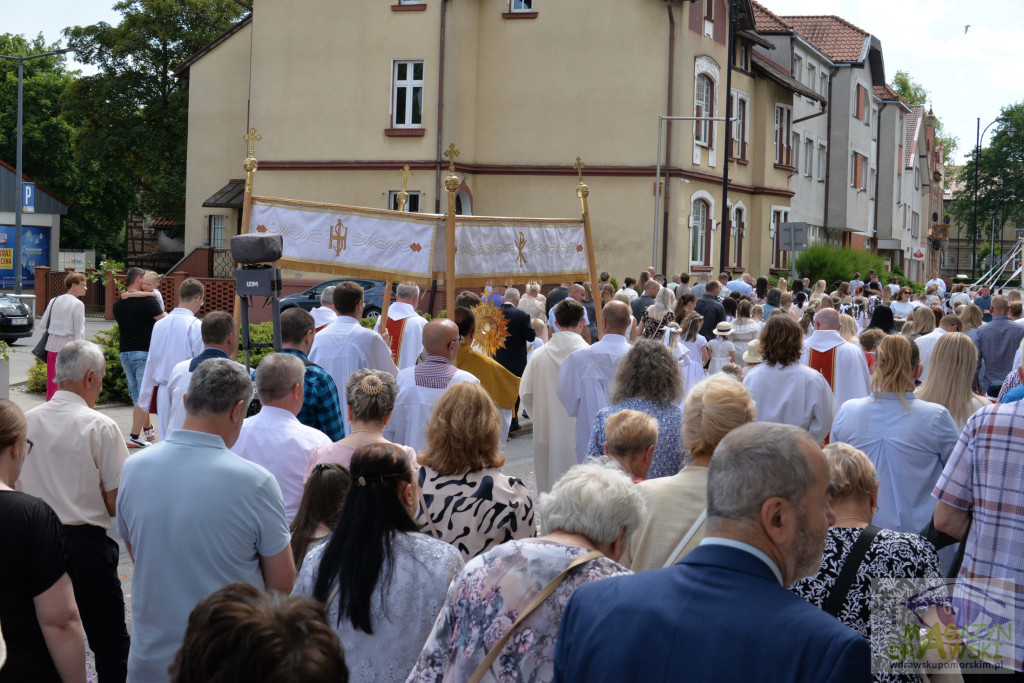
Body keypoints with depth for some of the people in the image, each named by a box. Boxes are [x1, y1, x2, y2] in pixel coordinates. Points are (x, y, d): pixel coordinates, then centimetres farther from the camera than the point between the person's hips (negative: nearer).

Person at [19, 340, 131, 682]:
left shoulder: (25, 421, 1)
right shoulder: (100, 426, -13)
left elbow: (17, 489, 10)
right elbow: (115, 504, -11)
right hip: (86, 542, -5)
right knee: (110, 644, 6)